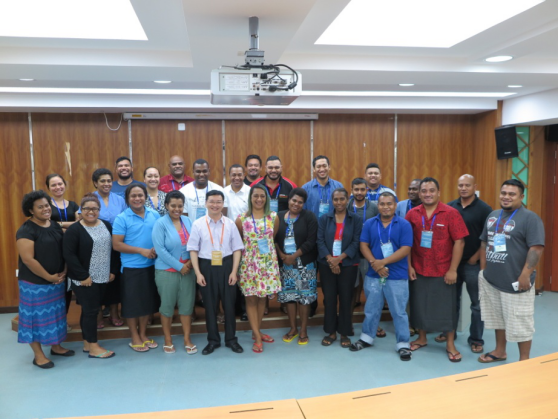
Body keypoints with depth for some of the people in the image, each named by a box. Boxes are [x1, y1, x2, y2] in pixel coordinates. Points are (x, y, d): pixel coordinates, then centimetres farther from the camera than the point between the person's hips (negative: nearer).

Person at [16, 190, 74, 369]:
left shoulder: (55, 226, 6)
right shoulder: (26, 230, -16)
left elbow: (64, 251, 11)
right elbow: (28, 260, -21)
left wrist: (63, 272, -3)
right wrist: (49, 277, -17)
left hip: (57, 281, 7)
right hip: (34, 283, -7)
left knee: (54, 314, 17)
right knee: (36, 316, 5)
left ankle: (56, 346, 32)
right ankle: (38, 355, 17)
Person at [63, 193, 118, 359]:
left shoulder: (106, 225, 8)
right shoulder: (74, 229, -10)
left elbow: (113, 249, 12)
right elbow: (69, 255, -16)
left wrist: (113, 271, 6)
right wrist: (83, 276, -18)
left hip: (103, 277, 6)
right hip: (84, 279, -6)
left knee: (92, 310, 14)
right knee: (90, 310, -1)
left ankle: (87, 343, 25)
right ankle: (93, 347, 9)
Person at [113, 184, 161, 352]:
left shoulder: (155, 215, 4)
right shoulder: (122, 218, -8)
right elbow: (116, 244, -13)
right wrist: (141, 251, -18)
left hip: (151, 266, 4)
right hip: (131, 267, -4)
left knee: (148, 301, 13)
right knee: (132, 302, 6)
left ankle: (143, 334, 30)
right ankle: (135, 338, 22)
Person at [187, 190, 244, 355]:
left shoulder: (230, 224, -1)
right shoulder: (198, 224, -4)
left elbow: (237, 249, 2)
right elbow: (193, 250, -2)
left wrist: (234, 271, -5)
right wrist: (198, 273, -7)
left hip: (226, 266, 1)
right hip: (206, 267, 0)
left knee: (229, 303, 10)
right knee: (210, 305, 11)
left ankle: (231, 339, 27)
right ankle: (213, 340, 28)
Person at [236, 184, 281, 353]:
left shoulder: (273, 217, -1)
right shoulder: (241, 219, -5)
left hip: (268, 263, 2)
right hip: (249, 263, -2)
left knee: (262, 297, 10)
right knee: (251, 299, 2)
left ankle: (256, 332, 26)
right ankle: (257, 337, 10)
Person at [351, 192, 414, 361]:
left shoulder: (404, 225, -6)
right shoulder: (369, 224, 4)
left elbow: (405, 249, -12)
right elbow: (363, 245, 1)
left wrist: (383, 262, -19)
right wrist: (374, 263, -15)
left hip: (397, 276, -3)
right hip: (373, 274, 3)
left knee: (399, 312, 5)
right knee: (371, 309, 16)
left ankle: (403, 344, 19)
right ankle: (367, 338, 32)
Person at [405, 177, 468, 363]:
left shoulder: (451, 213, -9)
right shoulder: (412, 214, 0)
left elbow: (459, 242, -9)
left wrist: (453, 270, -12)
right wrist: (409, 266, -1)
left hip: (443, 271, -2)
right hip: (418, 270, 3)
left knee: (446, 306, 8)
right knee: (419, 305, 13)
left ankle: (450, 344, 24)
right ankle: (422, 338, 32)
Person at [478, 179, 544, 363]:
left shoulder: (530, 218, -11)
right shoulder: (493, 215, 11)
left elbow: (536, 248, -17)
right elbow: (484, 243, 17)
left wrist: (525, 276, -21)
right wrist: (483, 269, 12)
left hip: (515, 282, -7)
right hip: (491, 280, 7)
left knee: (520, 323, 3)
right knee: (498, 318, 19)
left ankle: (524, 361, 18)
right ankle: (500, 352, 35)